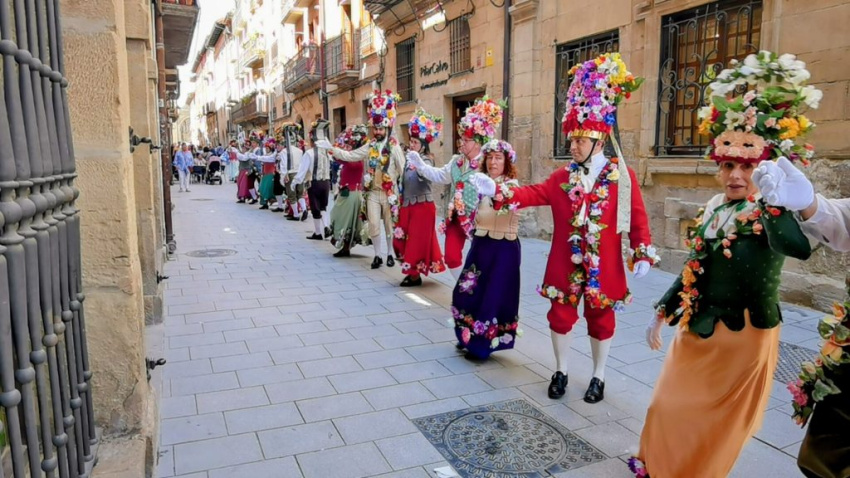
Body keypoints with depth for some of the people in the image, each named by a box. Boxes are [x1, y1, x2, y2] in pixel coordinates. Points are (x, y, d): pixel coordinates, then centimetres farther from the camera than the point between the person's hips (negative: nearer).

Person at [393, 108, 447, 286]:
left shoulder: (426, 159, -12)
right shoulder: (410, 160, 11)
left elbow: (424, 176, -32)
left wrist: (417, 162, -47)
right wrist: (402, 201, 18)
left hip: (422, 205, -8)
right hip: (407, 205, 8)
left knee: (417, 240, -2)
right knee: (404, 239, 10)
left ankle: (415, 275, 8)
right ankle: (411, 271, 22)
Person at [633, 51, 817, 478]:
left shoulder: (773, 214, -16)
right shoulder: (713, 210, 3)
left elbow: (799, 247, -41)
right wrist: (661, 313, 8)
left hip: (742, 333, -6)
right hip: (698, 327, 6)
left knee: (718, 420, 12)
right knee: (672, 403, 19)